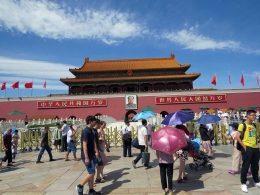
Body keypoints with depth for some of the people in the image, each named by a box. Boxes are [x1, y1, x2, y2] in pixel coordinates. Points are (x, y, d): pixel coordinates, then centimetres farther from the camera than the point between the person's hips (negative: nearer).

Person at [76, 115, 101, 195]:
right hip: (87, 156, -9)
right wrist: (86, 157, -22)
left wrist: (96, 152, 13)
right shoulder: (86, 131, -19)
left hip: (92, 155, 9)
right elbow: (84, 145, -22)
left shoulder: (91, 131, 11)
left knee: (91, 173, 13)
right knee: (91, 173, -5)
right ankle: (80, 186, 12)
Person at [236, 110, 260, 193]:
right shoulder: (243, 125, -11)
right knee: (245, 166, -1)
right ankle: (243, 183, 9)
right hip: (247, 148, -7)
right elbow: (237, 137, -16)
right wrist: (244, 146, -16)